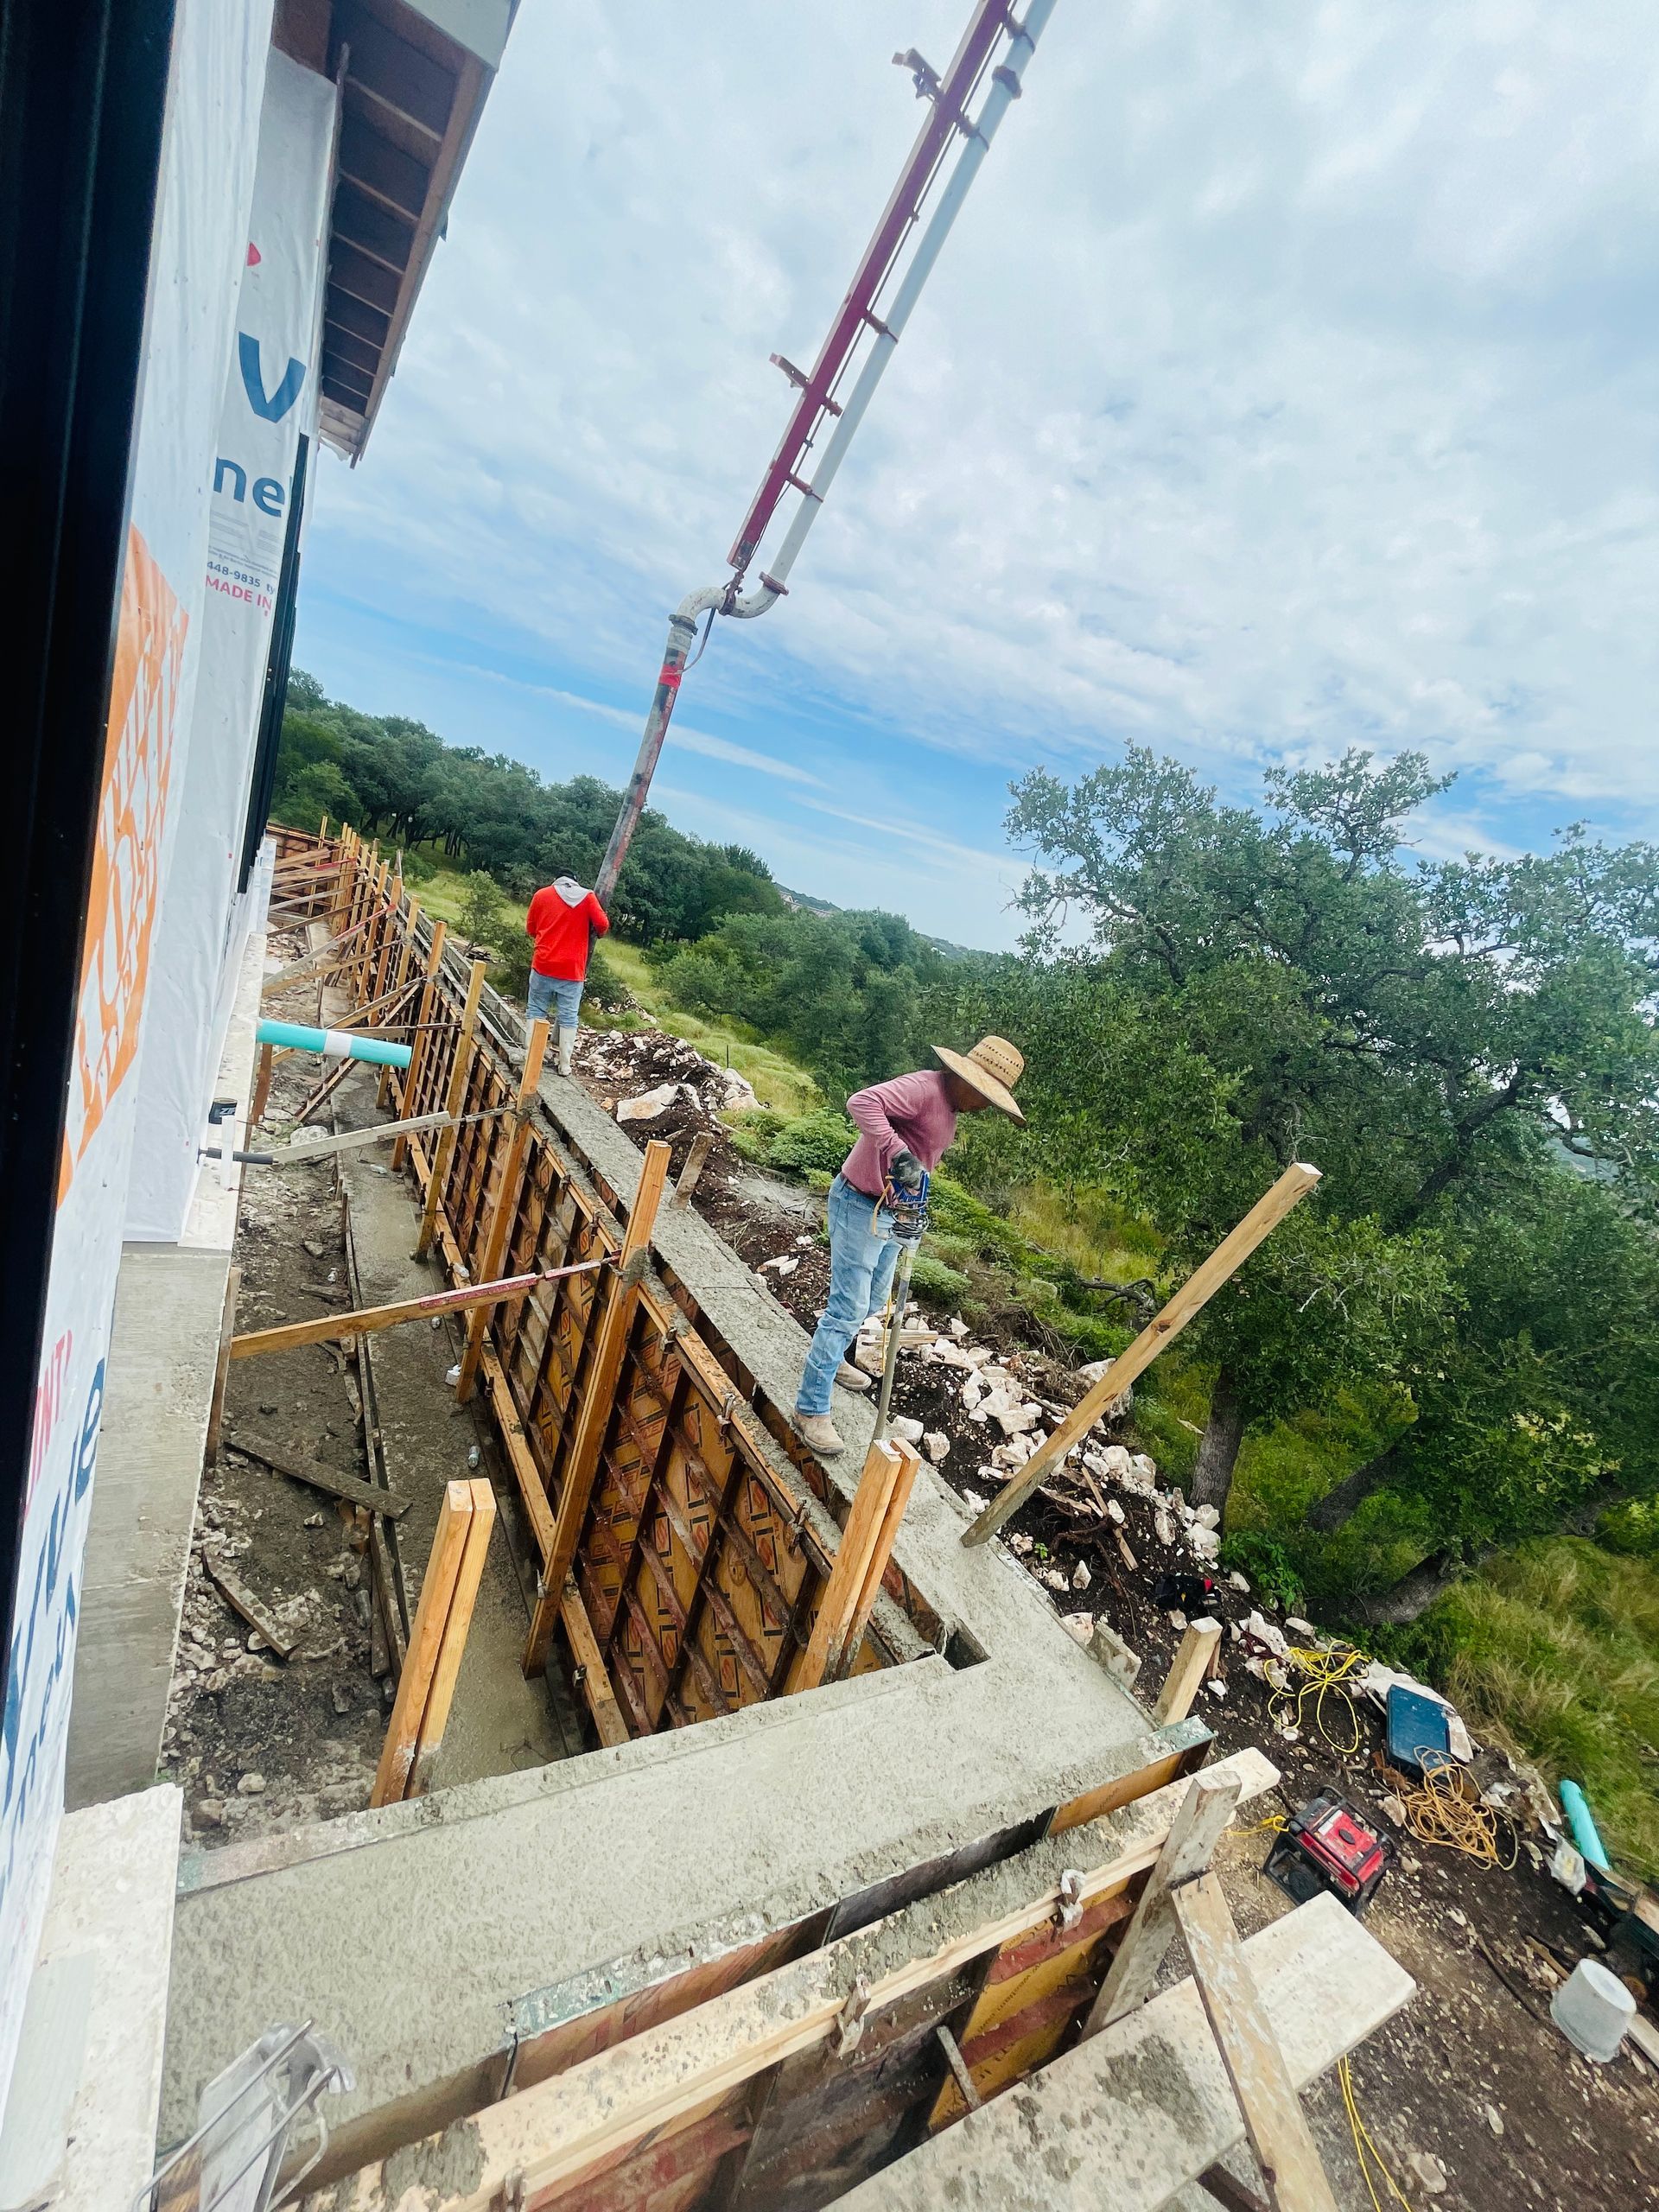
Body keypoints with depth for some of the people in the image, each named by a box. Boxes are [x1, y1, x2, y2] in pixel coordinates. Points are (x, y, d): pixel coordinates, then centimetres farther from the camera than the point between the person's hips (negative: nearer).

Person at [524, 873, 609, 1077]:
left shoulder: (542, 894, 6)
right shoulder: (587, 896, 1)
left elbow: (530, 929, 11)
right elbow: (602, 924, -6)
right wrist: (597, 933, 15)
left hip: (544, 965, 1)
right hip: (572, 969, -1)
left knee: (537, 1012, 11)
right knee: (568, 1018, 6)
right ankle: (564, 1065, 7)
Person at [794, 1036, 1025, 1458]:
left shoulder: (948, 1109, 11)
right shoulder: (924, 1087, -21)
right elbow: (863, 1102, -35)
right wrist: (899, 1153, -42)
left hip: (891, 1210, 10)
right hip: (860, 1205, -10)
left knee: (873, 1302, 23)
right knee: (848, 1310, -7)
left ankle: (830, 1358, 46)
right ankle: (812, 1408, 4)